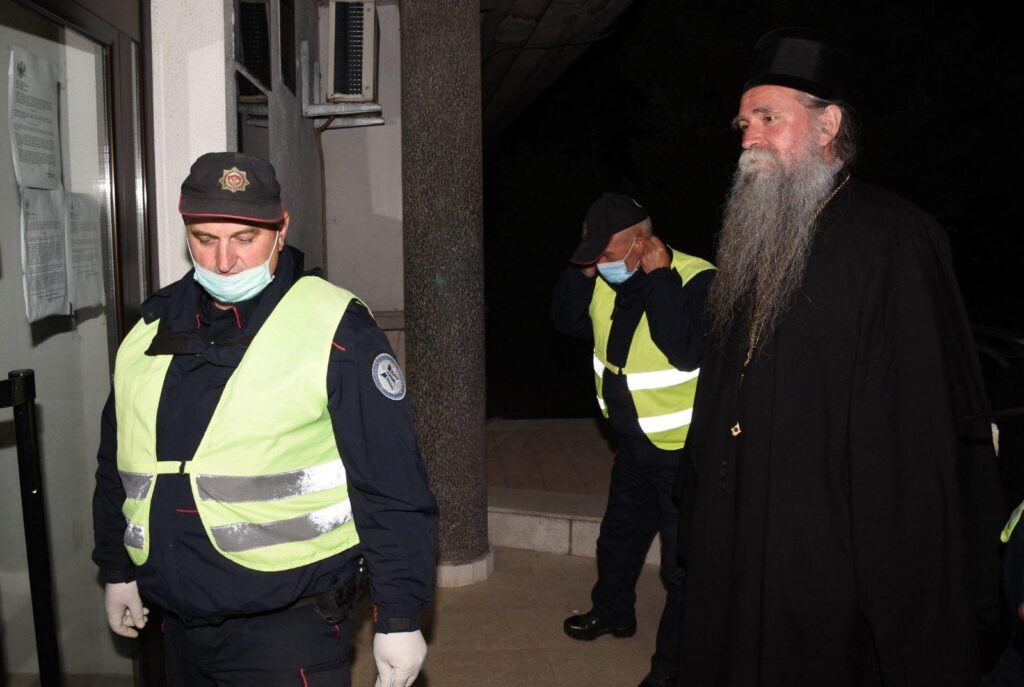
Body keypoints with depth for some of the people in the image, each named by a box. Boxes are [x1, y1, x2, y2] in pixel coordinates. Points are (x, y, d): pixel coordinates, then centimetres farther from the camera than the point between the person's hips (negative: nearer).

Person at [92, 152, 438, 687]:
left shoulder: (335, 328, -13)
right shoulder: (153, 326, 5)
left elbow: (393, 488, -14)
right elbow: (117, 466, 18)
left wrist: (399, 618, -13)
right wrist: (117, 571, 21)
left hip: (290, 624, -5)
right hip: (178, 624, 6)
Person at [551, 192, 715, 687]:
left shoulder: (699, 280, -25)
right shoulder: (607, 279, -2)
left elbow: (685, 351, -37)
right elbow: (566, 321, 7)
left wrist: (660, 279, -32)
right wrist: (582, 271, -8)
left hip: (684, 448, -8)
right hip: (635, 442, 8)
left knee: (683, 561, 3)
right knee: (618, 537, 26)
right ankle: (613, 613, 51)